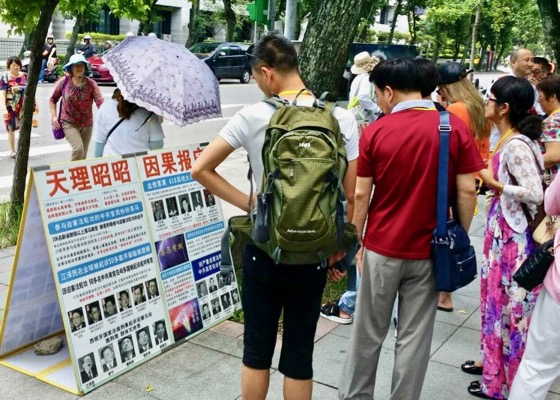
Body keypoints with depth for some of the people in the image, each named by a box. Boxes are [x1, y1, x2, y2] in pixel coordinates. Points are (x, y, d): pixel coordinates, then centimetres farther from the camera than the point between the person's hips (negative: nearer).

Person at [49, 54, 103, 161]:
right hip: (69, 123, -2)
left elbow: (100, 102, -19)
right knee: (78, 148, -24)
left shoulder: (91, 84, -7)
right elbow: (53, 100, 7)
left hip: (86, 124, 2)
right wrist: (54, 116, -4)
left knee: (83, 156, 12)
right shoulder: (64, 82, -6)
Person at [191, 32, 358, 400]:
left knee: (257, 349, 15)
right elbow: (351, 196, -5)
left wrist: (248, 204, -3)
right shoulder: (342, 119, -7)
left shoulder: (252, 116, -8)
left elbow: (201, 169, -7)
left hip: (263, 248, 0)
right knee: (299, 354, 13)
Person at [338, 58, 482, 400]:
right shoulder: (455, 127, -5)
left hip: (382, 248, 0)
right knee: (415, 336, 11)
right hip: (429, 250, 1)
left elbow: (361, 195, -5)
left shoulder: (375, 132, -8)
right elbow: (467, 191, -5)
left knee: (368, 332, 15)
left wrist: (356, 242, 6)